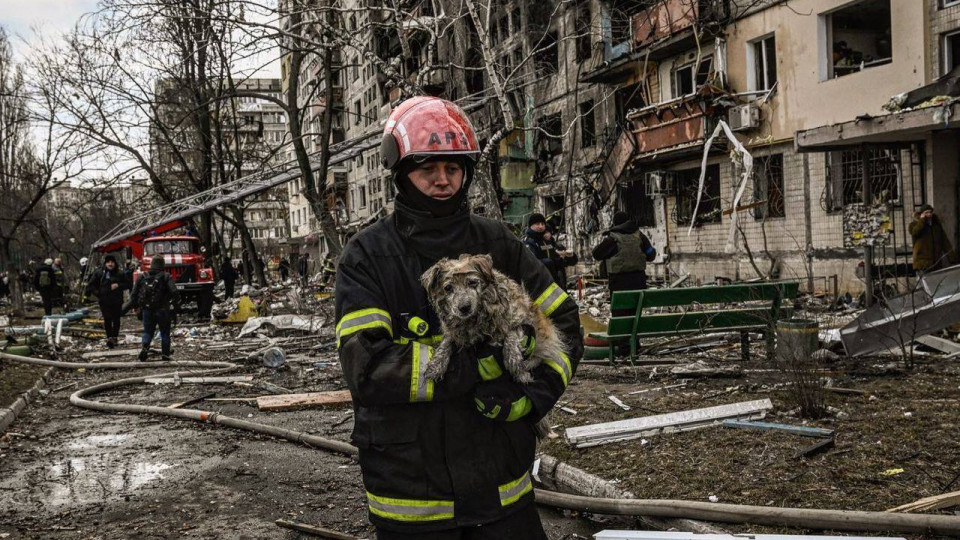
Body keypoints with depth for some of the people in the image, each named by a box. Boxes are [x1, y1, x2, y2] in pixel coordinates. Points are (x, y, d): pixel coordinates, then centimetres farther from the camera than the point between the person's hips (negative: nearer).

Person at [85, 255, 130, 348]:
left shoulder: (120, 273, 3)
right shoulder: (99, 273, 2)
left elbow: (127, 284, 6)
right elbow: (91, 284, 8)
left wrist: (118, 285, -11)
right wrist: (97, 292, -3)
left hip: (117, 301, 1)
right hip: (104, 301, -1)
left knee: (116, 319, 7)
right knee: (107, 319, -11)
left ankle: (114, 337, 20)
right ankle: (109, 337, -12)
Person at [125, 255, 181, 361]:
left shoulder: (142, 277, 4)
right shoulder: (166, 277, -7)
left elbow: (134, 295, 7)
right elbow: (174, 293, -17)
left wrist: (126, 308, 19)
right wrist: (176, 308, -11)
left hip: (147, 311, 2)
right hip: (163, 311, -2)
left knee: (147, 332, 13)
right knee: (165, 333, 11)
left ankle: (144, 346, -13)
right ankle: (165, 354, 10)